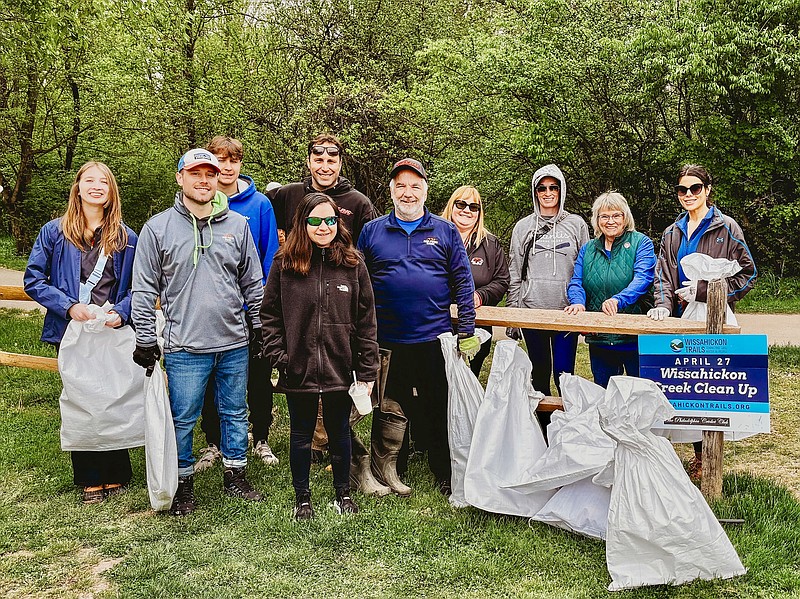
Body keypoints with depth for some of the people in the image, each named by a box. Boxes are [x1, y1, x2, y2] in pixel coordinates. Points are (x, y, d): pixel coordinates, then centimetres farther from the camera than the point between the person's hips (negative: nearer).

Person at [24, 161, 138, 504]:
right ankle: (90, 479, 21)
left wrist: (121, 312, -14)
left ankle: (115, 475, 21)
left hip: (114, 334, 0)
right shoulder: (54, 232, 2)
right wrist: (68, 306, -13)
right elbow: (33, 280, 0)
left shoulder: (126, 238, 4)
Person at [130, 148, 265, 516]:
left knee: (235, 414, 14)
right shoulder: (158, 228, -2)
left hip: (234, 344, 3)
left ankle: (235, 476, 30)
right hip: (185, 347, -2)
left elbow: (253, 283, 12)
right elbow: (144, 291, -1)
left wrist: (257, 328, 12)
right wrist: (146, 341, -3)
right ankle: (183, 485, 24)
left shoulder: (237, 225, 5)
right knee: (183, 419, 6)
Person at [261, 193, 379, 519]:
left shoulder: (353, 263, 0)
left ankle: (343, 493, 33)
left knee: (339, 432, 15)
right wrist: (278, 355, -8)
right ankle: (302, 498, 30)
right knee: (301, 435, 13)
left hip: (340, 367, 0)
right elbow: (269, 314, 2)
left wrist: (367, 369, -3)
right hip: (298, 367, 0)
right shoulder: (284, 263, -1)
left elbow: (366, 319, 0)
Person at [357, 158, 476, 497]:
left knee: (440, 409, 8)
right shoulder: (371, 231, 7)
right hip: (386, 341, 0)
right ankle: (387, 472, 24)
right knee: (390, 409, 9)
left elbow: (463, 282, 5)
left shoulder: (446, 232, 6)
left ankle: (447, 477, 22)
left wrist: (467, 331, -2)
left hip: (435, 339, 0)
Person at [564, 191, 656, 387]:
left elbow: (642, 278, -15)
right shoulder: (588, 249, 14)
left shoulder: (641, 243, 0)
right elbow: (576, 282, 6)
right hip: (598, 339, 4)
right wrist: (578, 302, -18)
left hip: (635, 338, -4)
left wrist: (618, 300, -33)